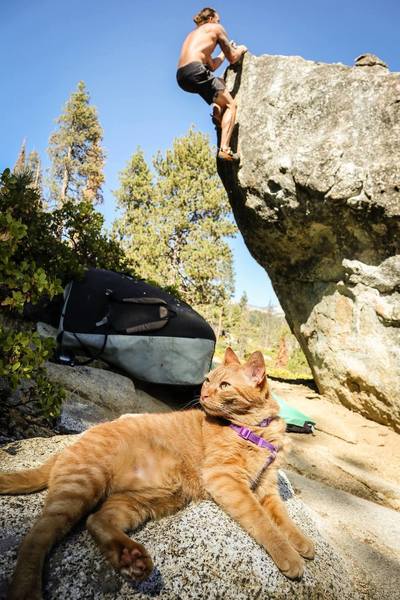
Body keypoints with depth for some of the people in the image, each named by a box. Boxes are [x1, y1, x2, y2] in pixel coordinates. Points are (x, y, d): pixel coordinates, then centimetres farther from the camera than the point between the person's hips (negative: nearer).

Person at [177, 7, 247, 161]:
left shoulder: (193, 34, 36)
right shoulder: (216, 28, 15)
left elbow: (212, 66, 36)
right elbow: (232, 59, 15)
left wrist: (225, 51, 44)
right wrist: (241, 50, 35)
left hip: (181, 76, 7)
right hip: (195, 70, -7)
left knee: (220, 82, 34)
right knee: (231, 104, -1)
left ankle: (218, 111, 7)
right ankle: (224, 149, -19)